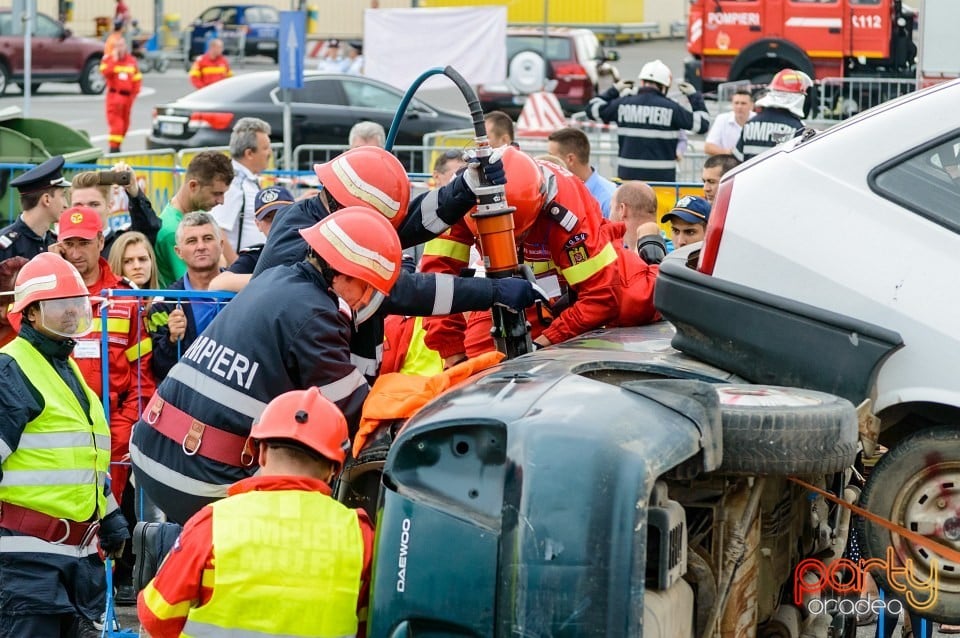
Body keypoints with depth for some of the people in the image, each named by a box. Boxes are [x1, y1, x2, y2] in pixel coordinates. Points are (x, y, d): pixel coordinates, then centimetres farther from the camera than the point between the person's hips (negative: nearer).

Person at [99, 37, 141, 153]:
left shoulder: (132, 61, 12)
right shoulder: (109, 59, 2)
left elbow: (137, 78, 16)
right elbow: (105, 72, -18)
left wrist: (135, 92, 6)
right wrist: (114, 60, -18)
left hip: (127, 95, 4)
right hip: (114, 95, -4)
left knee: (125, 122, 10)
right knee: (115, 121, -15)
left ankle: (117, 145, 22)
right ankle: (114, 146, -17)